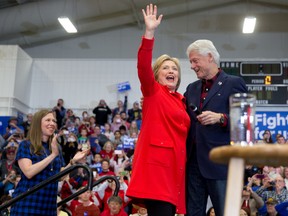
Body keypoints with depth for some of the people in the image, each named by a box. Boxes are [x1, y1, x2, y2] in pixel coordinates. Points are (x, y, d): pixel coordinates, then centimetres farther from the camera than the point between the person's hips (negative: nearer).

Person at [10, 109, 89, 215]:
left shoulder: (56, 147, 12)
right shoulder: (26, 145, -3)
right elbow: (28, 172, -18)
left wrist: (73, 161, 0)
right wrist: (53, 155, -19)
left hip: (48, 204, 5)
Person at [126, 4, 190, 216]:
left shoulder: (181, 100, 21)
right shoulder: (153, 92, 4)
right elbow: (144, 68, -14)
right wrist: (150, 32, -21)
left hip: (176, 162, 7)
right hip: (156, 160, -7)